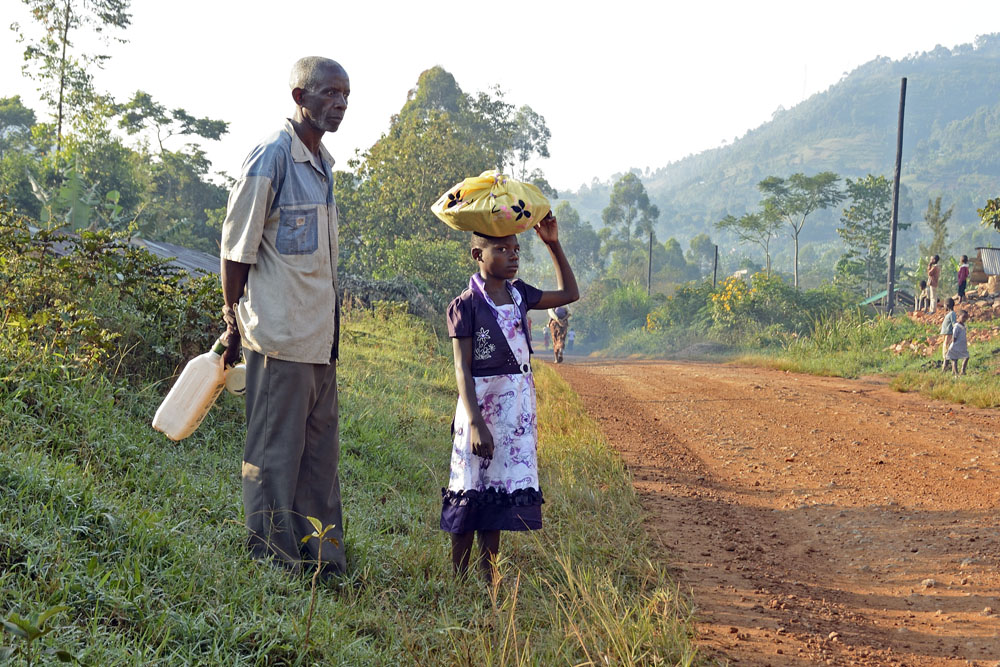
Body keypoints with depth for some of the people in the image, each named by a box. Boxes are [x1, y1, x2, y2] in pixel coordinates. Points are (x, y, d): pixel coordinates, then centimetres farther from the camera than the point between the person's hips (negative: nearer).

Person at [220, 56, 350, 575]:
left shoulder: (323, 164, 14)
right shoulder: (271, 158, -12)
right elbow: (237, 246, -9)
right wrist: (234, 322, -7)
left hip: (320, 337, 9)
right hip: (281, 336, -9)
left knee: (320, 450, 13)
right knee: (274, 453, 0)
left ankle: (322, 559, 22)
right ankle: (272, 563, 9)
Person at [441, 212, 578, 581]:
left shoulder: (519, 294, 7)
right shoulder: (465, 305, -10)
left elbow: (569, 293, 21)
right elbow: (462, 368, -14)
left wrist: (554, 245, 10)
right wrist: (476, 422, -22)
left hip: (518, 406, 6)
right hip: (482, 406, -6)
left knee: (501, 489, 10)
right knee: (472, 493, -1)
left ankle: (488, 575, 18)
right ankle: (458, 578, 9)